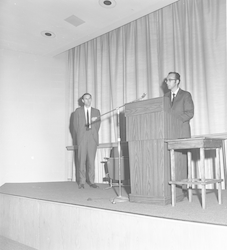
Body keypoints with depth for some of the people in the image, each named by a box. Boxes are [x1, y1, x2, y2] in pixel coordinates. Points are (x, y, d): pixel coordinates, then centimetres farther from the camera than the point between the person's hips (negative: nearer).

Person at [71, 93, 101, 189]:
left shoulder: (96, 111, 12)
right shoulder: (78, 111, 9)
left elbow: (97, 126, 11)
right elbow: (75, 125, 8)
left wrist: (94, 136, 5)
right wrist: (77, 138, 3)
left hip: (92, 139, 1)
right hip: (81, 139, -1)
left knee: (91, 160, -1)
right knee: (81, 160, -2)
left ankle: (91, 181, 6)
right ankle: (81, 181, 5)